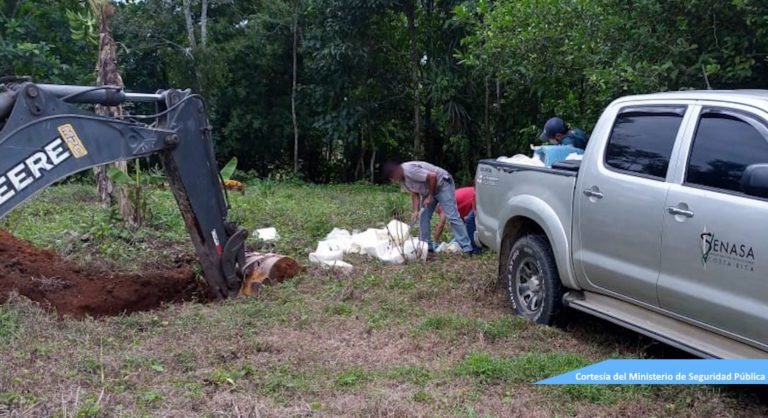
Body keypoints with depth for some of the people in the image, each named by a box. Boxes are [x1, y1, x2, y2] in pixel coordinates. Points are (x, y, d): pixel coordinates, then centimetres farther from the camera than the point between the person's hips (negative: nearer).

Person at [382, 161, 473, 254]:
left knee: (452, 216, -15)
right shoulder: (402, 179, 1)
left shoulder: (410, 170, -29)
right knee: (423, 216, 6)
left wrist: (430, 197, -20)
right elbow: (414, 193, 4)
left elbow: (432, 177, -30)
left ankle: (466, 248, -16)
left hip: (442, 184, -10)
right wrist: (416, 211, -9)